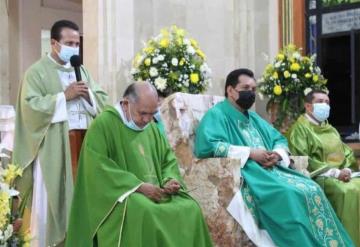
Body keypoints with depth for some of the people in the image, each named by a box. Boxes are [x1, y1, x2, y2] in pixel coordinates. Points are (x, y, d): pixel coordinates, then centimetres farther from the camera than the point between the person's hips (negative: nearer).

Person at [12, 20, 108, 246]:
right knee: (52, 196, -3)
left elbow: (103, 100, 15)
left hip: (84, 141, 6)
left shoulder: (82, 71, 17)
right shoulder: (37, 72, -2)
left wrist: (88, 94, -5)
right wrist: (64, 96, -15)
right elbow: (31, 105, -13)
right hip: (53, 145, -5)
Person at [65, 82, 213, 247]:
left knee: (191, 209, -15)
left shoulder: (151, 127, 14)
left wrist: (170, 180, -5)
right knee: (144, 213, -36)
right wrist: (138, 186, -21)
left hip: (155, 194, 7)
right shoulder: (103, 124, -9)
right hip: (120, 195, -6)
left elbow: (168, 159, 18)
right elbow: (98, 168, -17)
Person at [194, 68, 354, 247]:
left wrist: (277, 154, 0)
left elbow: (280, 139, 27)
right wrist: (250, 153, -16)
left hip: (270, 171, 7)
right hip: (243, 174, -7)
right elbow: (208, 145, -17)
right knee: (286, 194, -31)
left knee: (311, 189, -15)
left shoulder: (253, 117, 26)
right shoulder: (216, 115, 1)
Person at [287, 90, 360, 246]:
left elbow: (347, 152, 20)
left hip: (342, 173, 7)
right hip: (319, 176, -7)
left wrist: (347, 170, -4)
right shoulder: (300, 128, -2)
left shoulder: (330, 129, 23)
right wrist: (333, 172, -17)